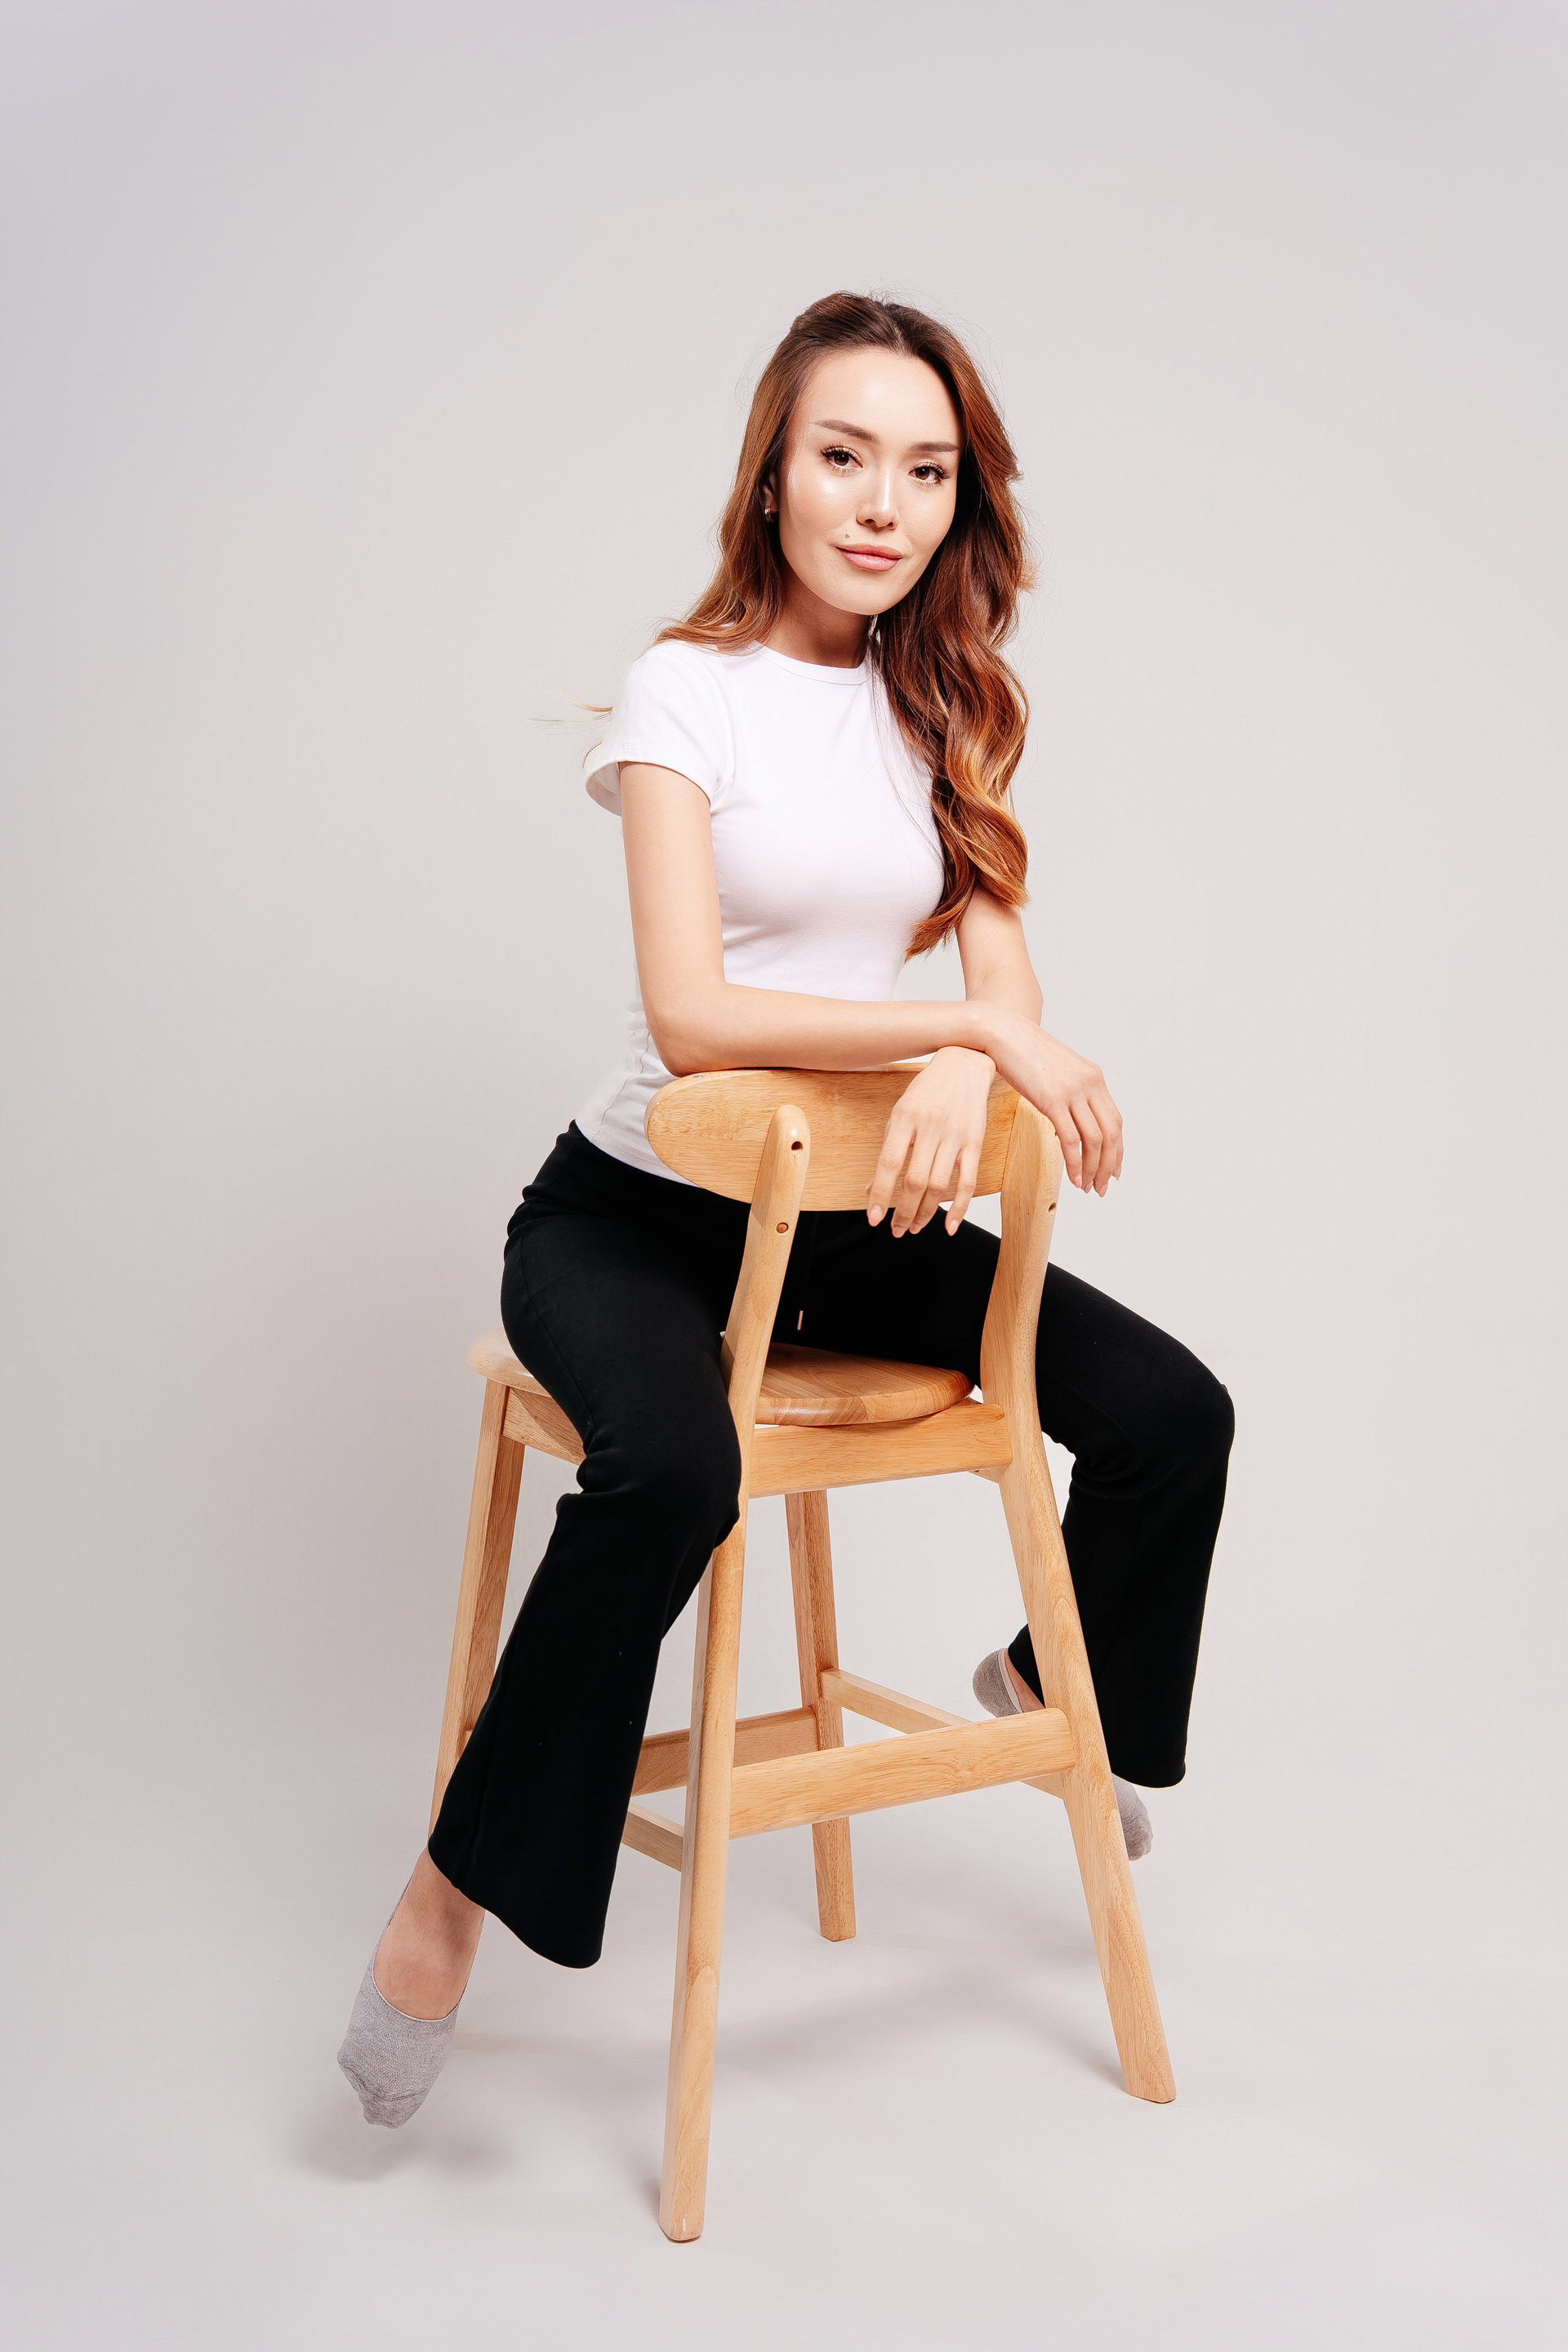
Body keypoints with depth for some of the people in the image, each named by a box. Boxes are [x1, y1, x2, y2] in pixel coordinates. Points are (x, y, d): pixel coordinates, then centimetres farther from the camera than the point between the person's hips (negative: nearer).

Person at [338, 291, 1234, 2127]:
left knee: (1172, 1410, -4)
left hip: (843, 1216, 6)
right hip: (635, 1213, -5)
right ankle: (451, 1899, -18)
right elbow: (693, 1017, -22)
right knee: (670, 1470, -36)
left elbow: (1001, 967, -1)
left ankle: (1059, 1682, 27)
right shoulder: (689, 694, -11)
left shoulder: (944, 707, 8)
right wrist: (978, 1029, -24)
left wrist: (962, 1068, -24)